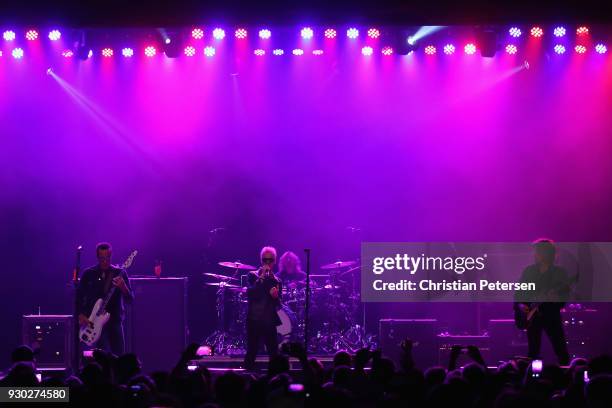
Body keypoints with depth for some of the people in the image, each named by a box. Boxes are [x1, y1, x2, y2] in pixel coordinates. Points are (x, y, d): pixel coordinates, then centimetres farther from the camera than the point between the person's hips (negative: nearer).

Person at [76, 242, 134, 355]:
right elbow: (79, 297, 9)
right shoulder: (88, 274, 4)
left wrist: (123, 287, -23)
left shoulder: (120, 273, 3)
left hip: (115, 320, 2)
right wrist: (81, 316, -4)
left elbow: (130, 299, -3)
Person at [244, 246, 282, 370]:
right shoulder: (253, 275, 5)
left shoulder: (276, 281, 13)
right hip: (254, 320, -2)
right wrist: (261, 277, -14)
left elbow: (278, 306, 13)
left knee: (274, 355, -3)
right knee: (250, 355, -3)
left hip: (269, 322, 2)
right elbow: (250, 293, -13)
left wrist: (276, 297, -9)